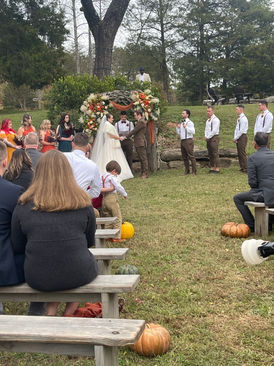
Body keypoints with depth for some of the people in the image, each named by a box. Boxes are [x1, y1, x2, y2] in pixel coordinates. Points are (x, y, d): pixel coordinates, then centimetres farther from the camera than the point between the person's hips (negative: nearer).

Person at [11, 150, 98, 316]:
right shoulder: (82, 203, -4)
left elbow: (18, 247, 4)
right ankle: (69, 314, 27)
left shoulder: (23, 206, -5)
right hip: (78, 275, -1)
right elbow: (90, 242, 7)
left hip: (37, 278, 1)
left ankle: (50, 313, 18)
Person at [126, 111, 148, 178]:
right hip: (138, 143, 11)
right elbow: (135, 131, 21)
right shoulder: (140, 122, 20)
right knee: (141, 158, 13)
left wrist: (126, 136, -12)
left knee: (143, 158, -7)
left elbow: (134, 131, -16)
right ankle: (143, 172, 18)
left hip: (141, 143, -11)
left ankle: (145, 173, -5)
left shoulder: (141, 122, -14)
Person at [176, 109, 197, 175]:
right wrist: (178, 128, 3)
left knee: (191, 156, -7)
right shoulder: (182, 123, 17)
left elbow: (193, 132, -18)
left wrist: (186, 127, -23)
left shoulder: (190, 123, -6)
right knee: (184, 157, 9)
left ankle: (194, 171, -3)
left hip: (188, 141, -8)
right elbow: (179, 133, 21)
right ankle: (187, 171, 17)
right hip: (182, 141, 8)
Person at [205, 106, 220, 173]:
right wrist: (206, 136, 4)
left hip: (214, 138, -8)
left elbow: (214, 131, -15)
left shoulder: (215, 119, -8)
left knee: (215, 154, -10)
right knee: (210, 154, 7)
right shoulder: (208, 120, 18)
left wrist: (208, 137, -10)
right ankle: (212, 168, 11)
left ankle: (217, 169, -10)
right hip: (208, 138, 8)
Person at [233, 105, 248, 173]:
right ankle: (242, 167, 17)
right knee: (239, 153, 10)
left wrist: (236, 138, -12)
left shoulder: (243, 119, -14)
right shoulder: (238, 118, 15)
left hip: (242, 137, -9)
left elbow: (241, 130, -18)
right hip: (238, 137, 9)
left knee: (242, 153, -8)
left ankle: (246, 169, -4)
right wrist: (235, 138, 4)